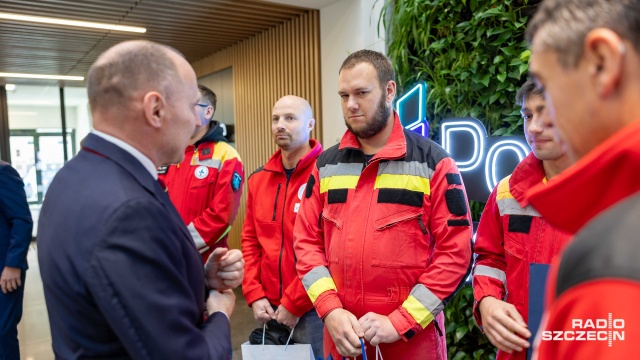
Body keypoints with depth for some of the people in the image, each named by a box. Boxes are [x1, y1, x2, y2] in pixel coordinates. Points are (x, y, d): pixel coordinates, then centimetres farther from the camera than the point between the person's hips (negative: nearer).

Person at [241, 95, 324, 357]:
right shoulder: (258, 179, 8)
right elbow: (250, 240, 11)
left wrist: (294, 303, -14)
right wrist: (255, 294, 1)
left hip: (313, 307, -6)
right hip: (270, 307, 6)